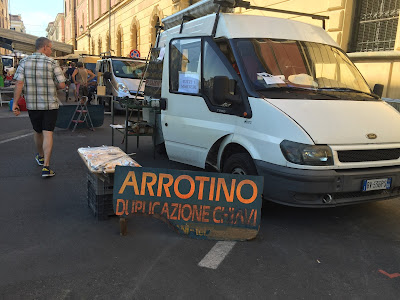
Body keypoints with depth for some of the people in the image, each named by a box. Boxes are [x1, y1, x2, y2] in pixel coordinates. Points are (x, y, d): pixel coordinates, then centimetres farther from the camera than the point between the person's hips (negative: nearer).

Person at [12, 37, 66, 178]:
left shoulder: (24, 62, 1)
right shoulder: (52, 63, -7)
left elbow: (19, 83, -5)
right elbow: (62, 85, -10)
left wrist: (15, 103, -3)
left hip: (32, 104, 3)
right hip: (50, 104, -3)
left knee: (37, 131, 21)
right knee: (48, 134, -3)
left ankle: (40, 157, 43)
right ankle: (46, 167, -8)